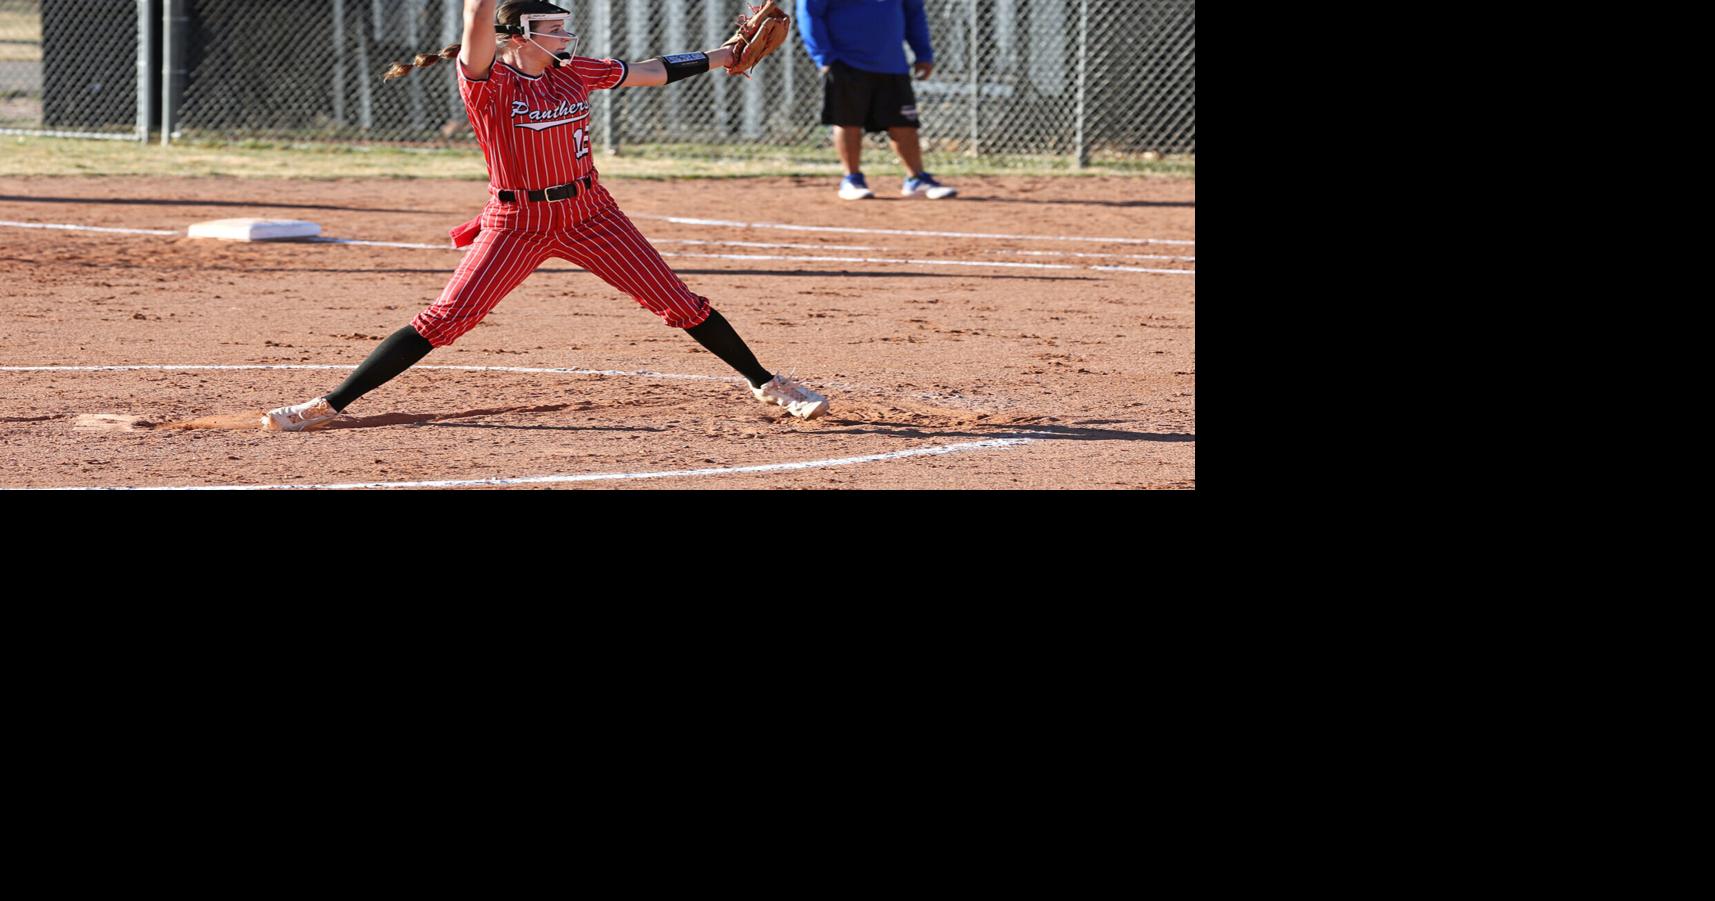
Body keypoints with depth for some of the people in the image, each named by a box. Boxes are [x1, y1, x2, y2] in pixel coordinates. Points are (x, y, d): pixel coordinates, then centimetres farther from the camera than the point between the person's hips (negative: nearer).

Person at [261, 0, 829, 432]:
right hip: (516, 224, -4)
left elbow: (647, 72, 16)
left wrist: (717, 59, 19)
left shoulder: (573, 74, 3)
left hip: (588, 214, 4)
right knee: (443, 320, -10)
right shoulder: (488, 82, -13)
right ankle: (329, 406, -6)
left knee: (679, 303, 3)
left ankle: (766, 384, 18)